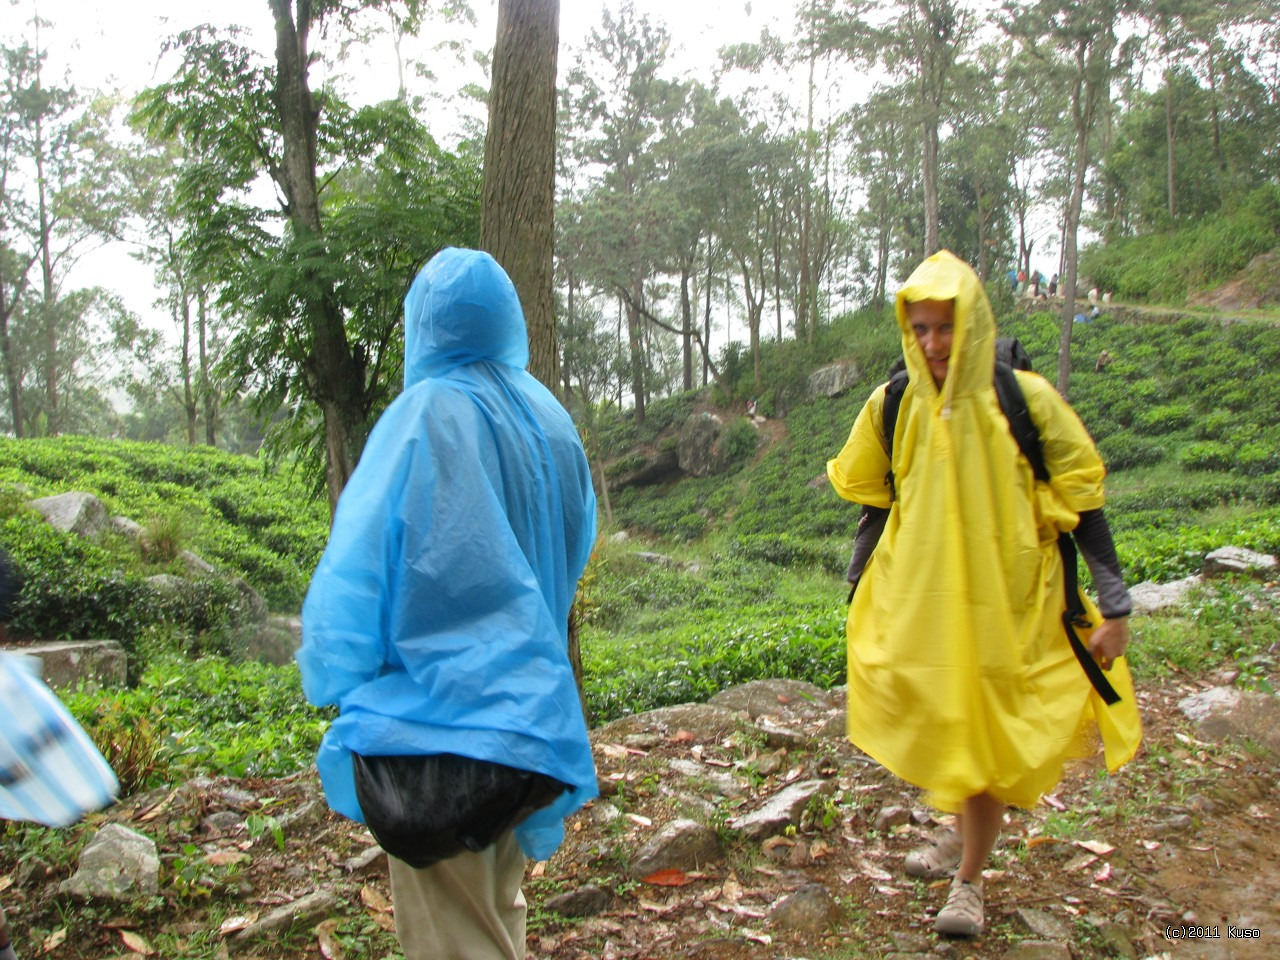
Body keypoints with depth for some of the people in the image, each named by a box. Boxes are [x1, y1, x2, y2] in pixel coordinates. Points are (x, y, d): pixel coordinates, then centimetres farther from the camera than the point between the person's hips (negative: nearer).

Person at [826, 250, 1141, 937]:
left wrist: (1113, 606, -7)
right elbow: (864, 493, 9)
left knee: (985, 734, 3)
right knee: (935, 725, 12)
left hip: (1006, 604, -2)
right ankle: (966, 833, 43)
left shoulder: (1025, 400, -11)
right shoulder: (891, 407, -4)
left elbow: (1081, 502, -6)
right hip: (917, 601, 3)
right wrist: (860, 591, 8)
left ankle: (969, 881, 23)